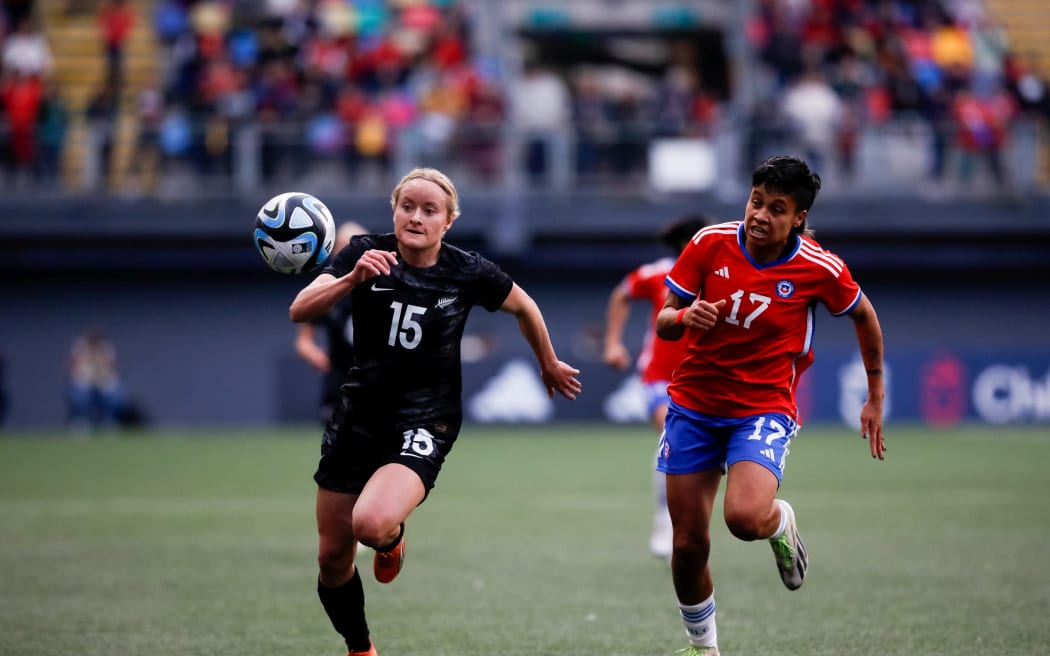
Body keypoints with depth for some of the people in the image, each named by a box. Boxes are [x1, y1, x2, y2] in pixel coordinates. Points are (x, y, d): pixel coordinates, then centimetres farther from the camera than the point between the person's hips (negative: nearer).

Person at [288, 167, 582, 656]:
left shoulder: (468, 272, -8)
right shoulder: (367, 253, -8)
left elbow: (524, 308, 12)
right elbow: (300, 311, -20)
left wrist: (550, 365, 24)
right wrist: (353, 278, -36)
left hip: (423, 423, -3)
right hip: (359, 417, 3)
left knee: (371, 523, -30)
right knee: (332, 557, 7)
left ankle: (391, 540, 9)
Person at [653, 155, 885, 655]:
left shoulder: (819, 268, -13)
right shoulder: (710, 243, -9)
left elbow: (863, 316, 7)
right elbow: (663, 323, -2)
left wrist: (875, 397, 13)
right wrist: (685, 317, -26)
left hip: (764, 407, -2)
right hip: (694, 403, 2)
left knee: (745, 517, -29)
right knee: (689, 543, 3)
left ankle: (781, 522, 9)